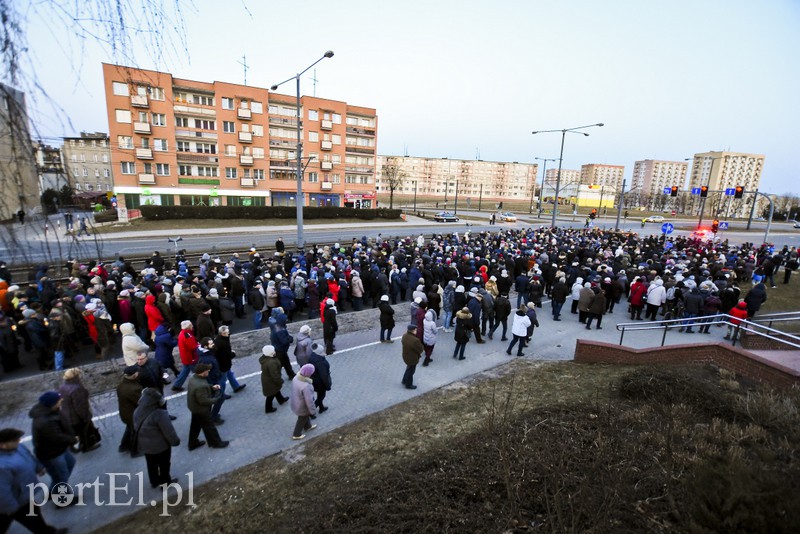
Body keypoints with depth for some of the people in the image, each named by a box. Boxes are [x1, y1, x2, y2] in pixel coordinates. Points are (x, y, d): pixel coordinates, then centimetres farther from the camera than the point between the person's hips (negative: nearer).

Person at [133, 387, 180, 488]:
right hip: (160, 445, -7)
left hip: (144, 444, 7)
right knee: (164, 465, 17)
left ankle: (154, 481, 45)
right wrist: (175, 441, -8)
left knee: (151, 464, 27)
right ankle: (165, 483, 33)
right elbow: (169, 431, -26)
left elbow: (136, 428, 7)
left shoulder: (137, 411, -9)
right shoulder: (160, 414, -33)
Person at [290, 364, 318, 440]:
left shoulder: (296, 377, -18)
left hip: (296, 402, 7)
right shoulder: (306, 386, -43)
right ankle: (296, 435, 45)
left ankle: (307, 427, 59)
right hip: (302, 406, -7)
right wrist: (313, 411, -14)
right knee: (302, 419, 22)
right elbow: (309, 401, -31)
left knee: (306, 416, 33)